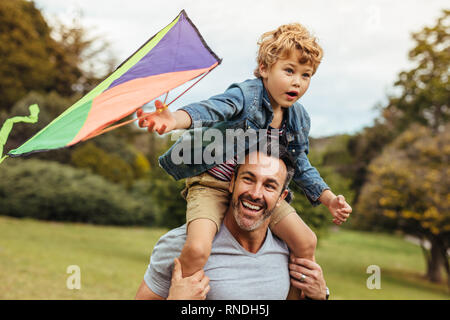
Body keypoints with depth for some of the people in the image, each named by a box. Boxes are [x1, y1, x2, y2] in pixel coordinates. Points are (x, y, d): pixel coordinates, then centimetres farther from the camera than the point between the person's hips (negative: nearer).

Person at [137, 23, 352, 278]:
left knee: (307, 242, -1)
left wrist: (329, 199, 5)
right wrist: (175, 120, -60)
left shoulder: (299, 119, 2)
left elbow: (301, 166, 14)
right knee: (197, 250, -27)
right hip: (212, 184, -5)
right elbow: (211, 109, -38)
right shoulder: (245, 95, -18)